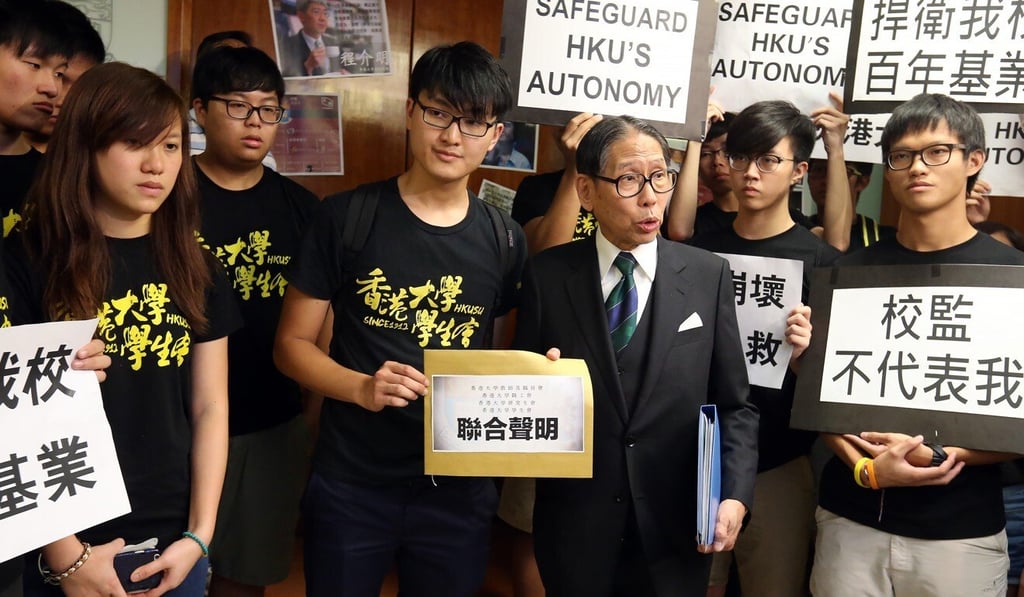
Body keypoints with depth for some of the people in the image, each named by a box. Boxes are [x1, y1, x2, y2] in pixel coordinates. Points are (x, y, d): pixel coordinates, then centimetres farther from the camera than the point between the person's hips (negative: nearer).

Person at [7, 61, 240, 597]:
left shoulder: (195, 269, 3)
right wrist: (66, 554, -12)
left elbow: (210, 406, 2)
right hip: (68, 548, -3)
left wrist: (199, 534, -4)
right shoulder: (30, 263, -8)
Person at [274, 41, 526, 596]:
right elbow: (292, 343, -3)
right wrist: (361, 388, -20)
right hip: (351, 485, -2)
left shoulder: (504, 240, 2)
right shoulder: (346, 217, -7)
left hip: (460, 488, 2)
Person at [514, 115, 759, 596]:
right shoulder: (547, 275, -4)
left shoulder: (709, 276, -1)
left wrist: (734, 495, -11)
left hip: (675, 528, 1)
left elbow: (733, 404, 1)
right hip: (575, 525, 0)